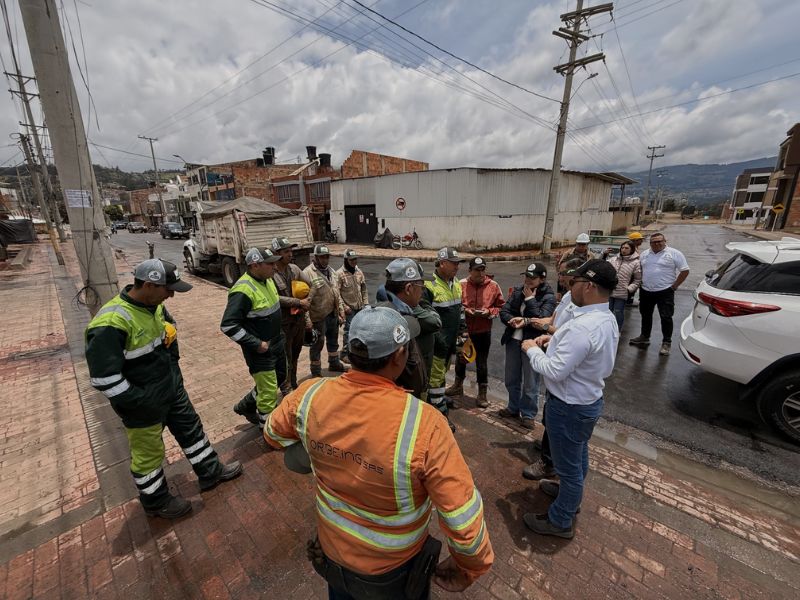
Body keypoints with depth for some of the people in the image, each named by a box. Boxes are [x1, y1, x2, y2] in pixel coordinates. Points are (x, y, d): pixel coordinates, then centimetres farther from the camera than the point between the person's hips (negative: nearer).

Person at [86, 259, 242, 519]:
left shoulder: (154, 305, -5)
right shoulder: (111, 324, -30)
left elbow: (170, 327, 16)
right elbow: (104, 378, -27)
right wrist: (142, 401, -20)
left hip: (173, 388, 8)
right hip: (143, 404, -7)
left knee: (191, 429, 21)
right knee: (149, 454, 15)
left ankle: (210, 471, 41)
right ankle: (156, 501, 40)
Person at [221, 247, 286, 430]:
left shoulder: (267, 279, 2)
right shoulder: (243, 291, -26)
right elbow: (228, 325, -28)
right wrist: (256, 344, -23)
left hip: (277, 343, 9)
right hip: (261, 350, -9)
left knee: (279, 378, 25)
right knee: (269, 393, 4)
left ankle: (246, 406, 45)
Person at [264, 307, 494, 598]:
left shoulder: (310, 395, -24)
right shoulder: (422, 424, -38)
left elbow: (274, 433, -1)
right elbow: (463, 518, -28)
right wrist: (470, 569, -7)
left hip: (330, 552, 3)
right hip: (392, 570, -2)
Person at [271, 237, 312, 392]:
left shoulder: (294, 268, 1)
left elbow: (309, 286, 10)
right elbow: (275, 298, -24)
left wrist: (306, 302, -4)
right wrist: (299, 302, -21)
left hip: (299, 319, 6)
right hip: (283, 323, -6)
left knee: (295, 355, 22)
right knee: (286, 359, 6)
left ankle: (294, 385, 40)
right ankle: (287, 391, 24)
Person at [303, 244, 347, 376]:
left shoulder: (331, 271, 8)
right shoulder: (308, 273, -18)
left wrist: (341, 312, 13)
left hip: (333, 314, 8)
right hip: (318, 317, -8)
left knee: (333, 341, 24)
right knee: (317, 344, 6)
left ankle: (334, 363, 44)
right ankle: (316, 372, 22)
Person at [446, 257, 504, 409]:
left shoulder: (493, 285, -6)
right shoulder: (461, 284, -7)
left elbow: (501, 307, 0)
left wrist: (489, 312, -17)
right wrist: (464, 310, -17)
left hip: (483, 332, -1)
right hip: (463, 330, 2)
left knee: (482, 363, 9)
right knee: (461, 359, 19)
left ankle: (482, 394, 26)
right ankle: (458, 386, 42)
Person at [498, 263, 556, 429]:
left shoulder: (548, 297, -10)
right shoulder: (518, 290, 3)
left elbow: (541, 320, -21)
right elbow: (504, 311, 0)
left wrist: (530, 298, -19)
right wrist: (517, 321, -18)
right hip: (513, 340, 5)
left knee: (530, 383, 8)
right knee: (512, 379, 18)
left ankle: (528, 414, 27)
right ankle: (514, 408, 38)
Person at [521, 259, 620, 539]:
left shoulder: (582, 327, -34)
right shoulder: (607, 319, -1)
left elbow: (554, 371, -30)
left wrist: (532, 349, -15)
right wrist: (556, 340, 2)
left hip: (570, 407, -9)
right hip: (590, 399, 9)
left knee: (568, 464, 12)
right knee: (579, 455, 30)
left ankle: (560, 521, 34)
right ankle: (570, 493, 55)